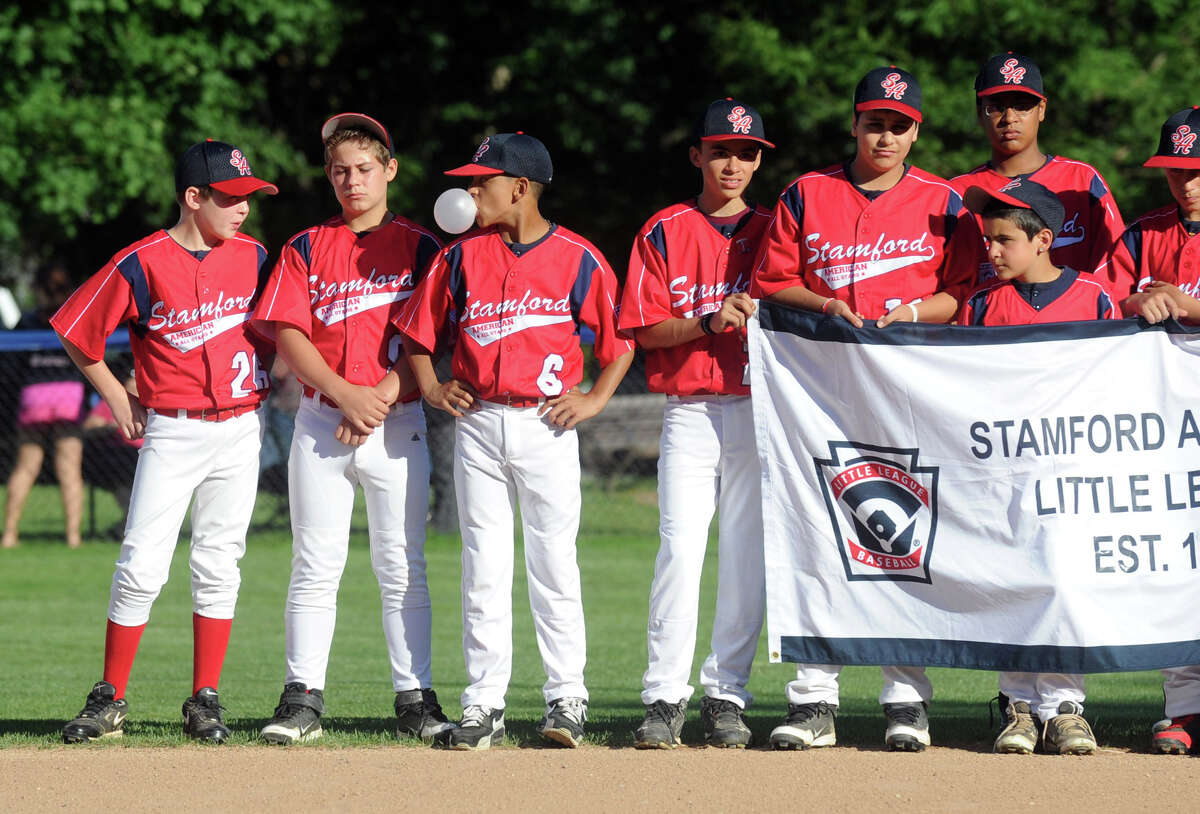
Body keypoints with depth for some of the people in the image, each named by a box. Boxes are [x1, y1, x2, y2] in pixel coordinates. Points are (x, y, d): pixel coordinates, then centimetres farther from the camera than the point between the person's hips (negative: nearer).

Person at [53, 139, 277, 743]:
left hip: (240, 429, 4)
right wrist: (116, 396, 1)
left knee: (219, 566, 5)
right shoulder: (141, 264, -9)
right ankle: (110, 700, 2)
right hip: (172, 433, -3)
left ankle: (205, 701, 11)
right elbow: (77, 331, -1)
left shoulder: (253, 257, 5)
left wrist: (272, 374, 7)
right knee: (143, 564, -7)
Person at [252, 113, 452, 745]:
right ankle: (302, 699, 2)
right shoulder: (306, 249, 10)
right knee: (315, 566, 0)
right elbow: (289, 336, 1)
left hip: (398, 425, -1)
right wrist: (347, 395, -12)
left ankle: (415, 699, 2)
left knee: (402, 567, -1)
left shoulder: (418, 247, 6)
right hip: (320, 422, 1)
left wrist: (382, 396, -14)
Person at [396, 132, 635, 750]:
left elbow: (621, 339, 5)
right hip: (478, 425, 3)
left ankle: (565, 698, 6)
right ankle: (484, 704, 6)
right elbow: (419, 327, 15)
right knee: (483, 567, 3)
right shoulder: (462, 256, 6)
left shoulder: (577, 259, -2)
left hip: (547, 426, -3)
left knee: (554, 565, -1)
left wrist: (594, 399, -4)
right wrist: (430, 387, 2)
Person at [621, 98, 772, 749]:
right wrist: (709, 322, -15)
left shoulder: (770, 232, 10)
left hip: (757, 411, 1)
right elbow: (644, 329, 0)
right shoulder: (664, 232, 6)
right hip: (688, 412, -1)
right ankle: (664, 697, -8)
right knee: (679, 550, -11)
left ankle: (726, 695, 6)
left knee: (747, 560, 0)